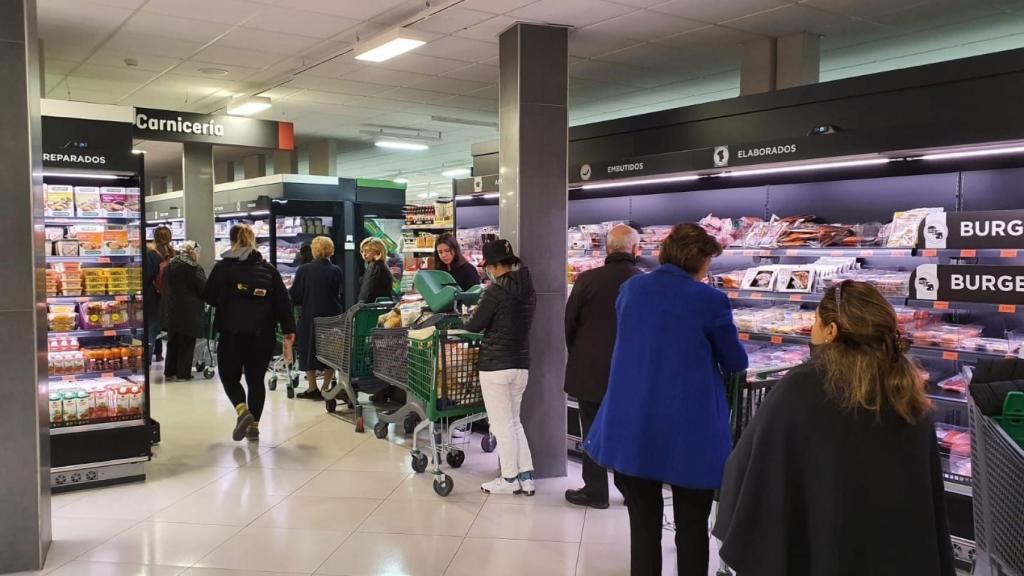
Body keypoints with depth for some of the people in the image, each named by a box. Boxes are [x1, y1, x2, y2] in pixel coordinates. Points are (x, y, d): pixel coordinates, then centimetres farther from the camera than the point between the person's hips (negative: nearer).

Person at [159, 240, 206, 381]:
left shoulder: (170, 266, 7)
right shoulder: (195, 269, -15)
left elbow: (165, 287, 13)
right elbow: (204, 290, -13)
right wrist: (203, 303, 6)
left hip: (171, 310, 6)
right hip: (189, 311, -6)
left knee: (173, 341, 16)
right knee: (186, 343, 4)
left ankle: (169, 372, 19)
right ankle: (183, 373, 7)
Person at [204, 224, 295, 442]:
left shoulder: (223, 267, -4)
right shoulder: (268, 269, 4)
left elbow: (208, 297, 2)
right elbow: (283, 302, 0)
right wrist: (288, 332, 1)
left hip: (232, 334, -3)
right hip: (263, 335, 3)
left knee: (229, 376, 13)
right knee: (256, 379, 14)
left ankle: (242, 410, -11)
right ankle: (254, 425, 15)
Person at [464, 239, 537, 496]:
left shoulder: (496, 290, -14)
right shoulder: (529, 289, 7)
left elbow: (473, 325, -8)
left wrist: (470, 316, 12)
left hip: (496, 364, -7)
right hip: (521, 363, 7)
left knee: (501, 425, 4)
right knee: (514, 422, 17)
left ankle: (509, 479, 12)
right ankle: (526, 477, 16)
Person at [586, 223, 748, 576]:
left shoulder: (630, 289, 3)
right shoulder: (709, 300, -11)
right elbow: (736, 363, 1)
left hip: (631, 429, 4)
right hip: (689, 432, -3)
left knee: (643, 526, 14)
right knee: (692, 530, 13)